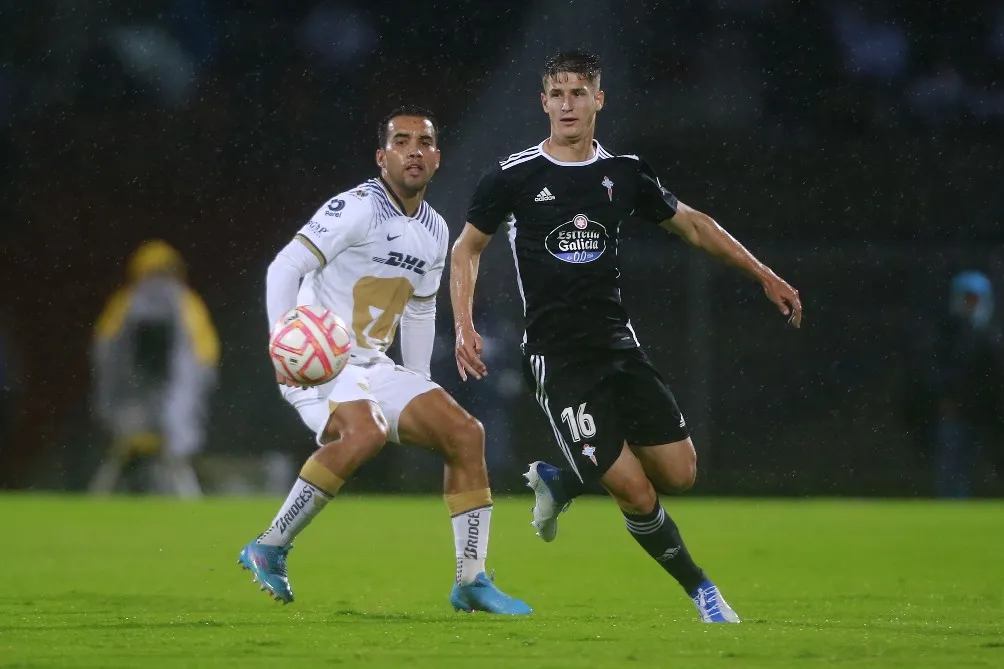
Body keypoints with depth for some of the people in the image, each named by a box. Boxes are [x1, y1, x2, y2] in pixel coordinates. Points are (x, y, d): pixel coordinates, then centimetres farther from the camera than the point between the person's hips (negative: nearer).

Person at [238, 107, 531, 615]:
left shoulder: (434, 232, 12)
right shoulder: (358, 208, -13)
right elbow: (285, 267, -19)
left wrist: (420, 393, 21)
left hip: (373, 367, 8)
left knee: (465, 434, -1)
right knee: (365, 431, -35)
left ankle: (472, 582, 5)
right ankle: (268, 550, -21)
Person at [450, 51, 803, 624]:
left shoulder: (625, 174, 4)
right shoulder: (514, 177, -5)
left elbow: (692, 225, 18)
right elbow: (467, 249, 8)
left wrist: (766, 277, 16)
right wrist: (465, 327, -4)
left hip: (618, 345, 5)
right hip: (558, 357, -5)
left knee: (679, 473, -2)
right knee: (636, 493, -13)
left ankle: (558, 484, 22)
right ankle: (701, 589, 10)